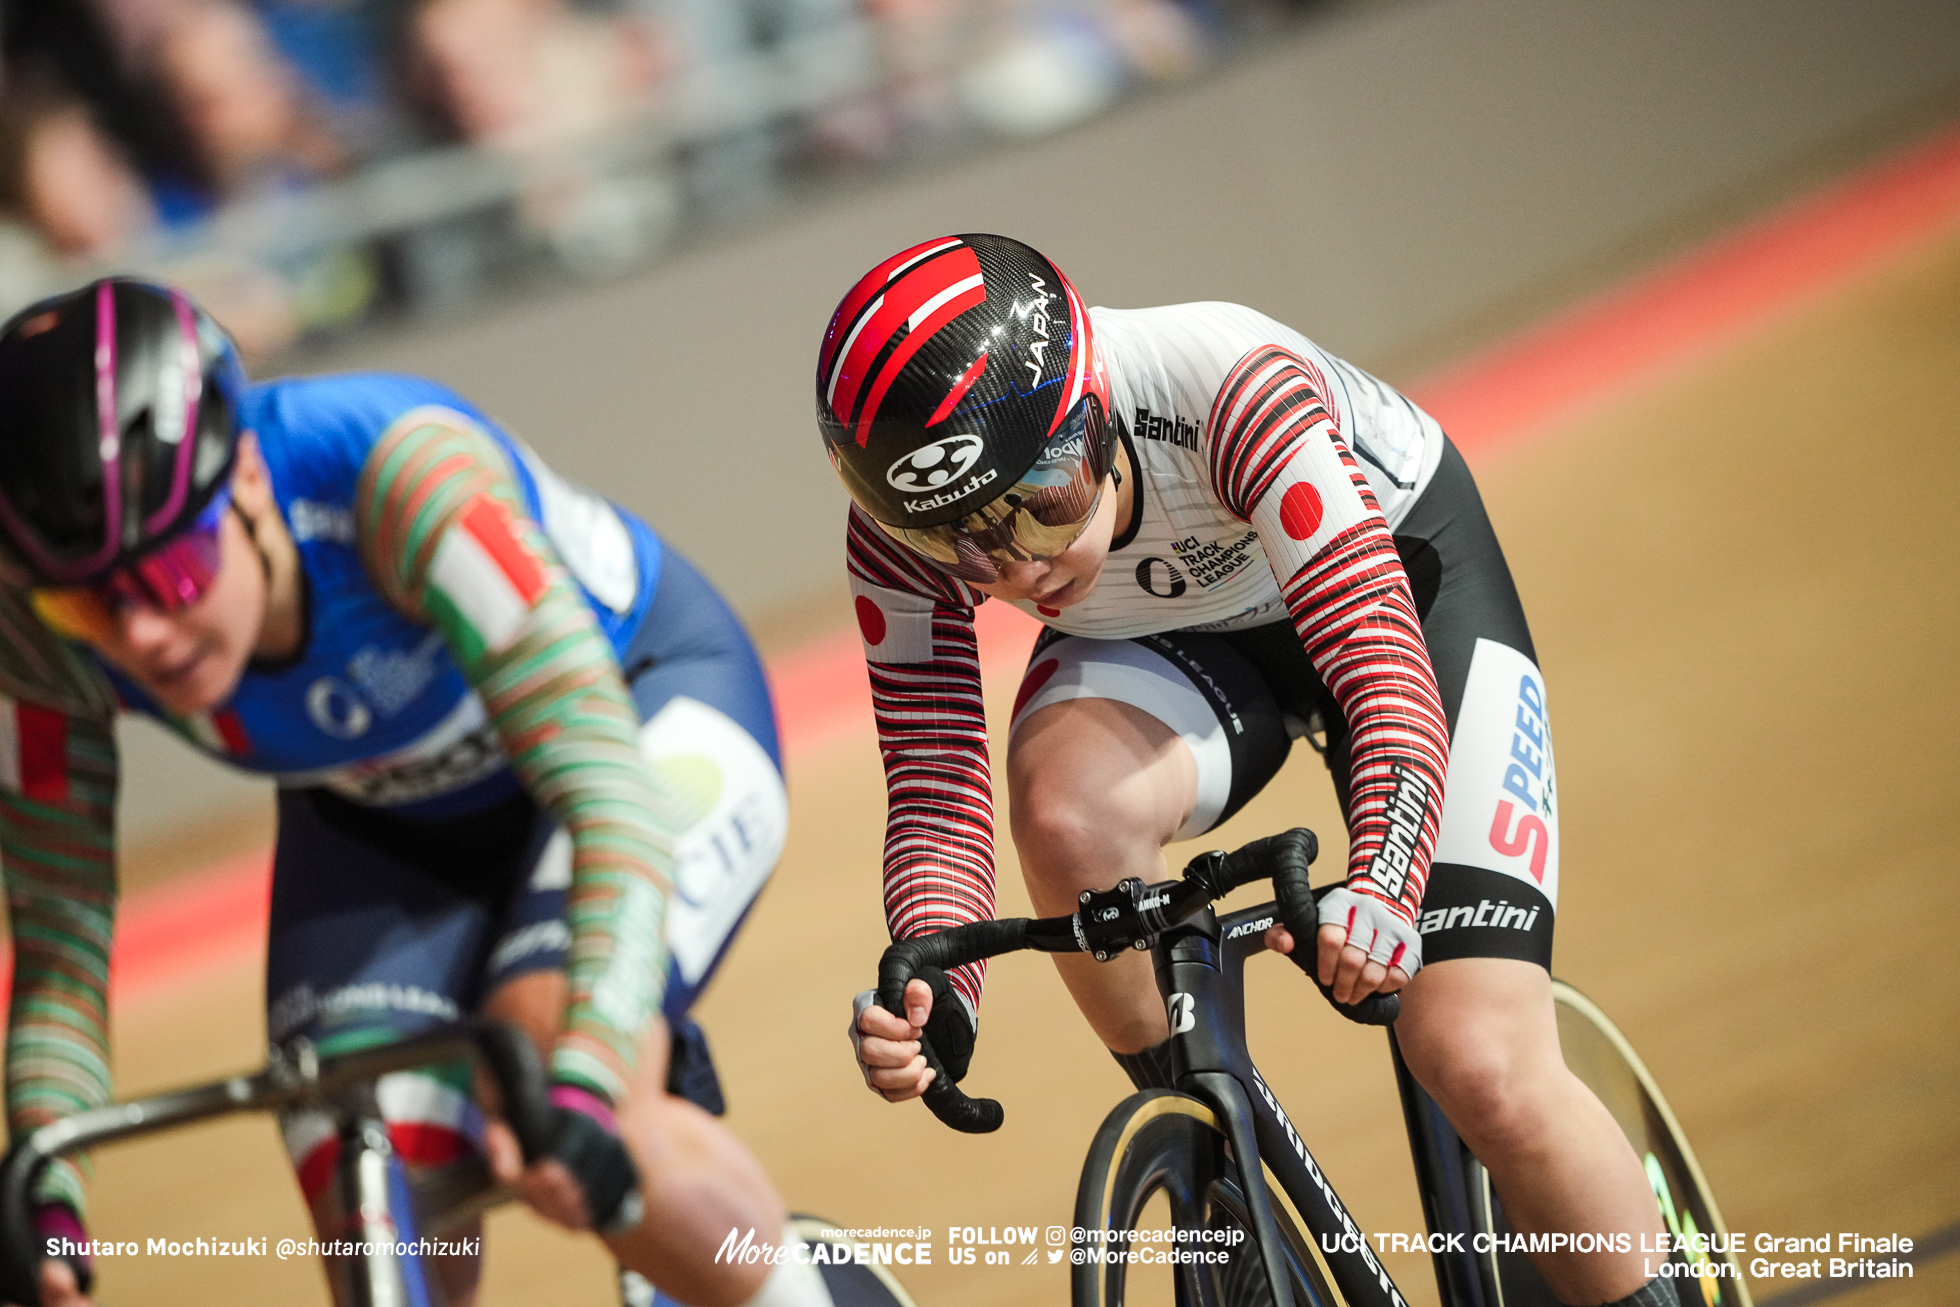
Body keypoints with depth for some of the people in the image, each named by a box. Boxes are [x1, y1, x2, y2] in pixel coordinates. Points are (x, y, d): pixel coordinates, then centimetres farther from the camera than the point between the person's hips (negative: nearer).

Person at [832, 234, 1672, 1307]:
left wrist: (1384, 887, -60)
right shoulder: (900, 530, -27)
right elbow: (937, 790, -24)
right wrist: (933, 996, -43)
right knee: (1061, 807, -34)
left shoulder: (1231, 389, -39)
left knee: (1483, 1074, -19)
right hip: (1173, 638, 3)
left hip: (1397, 573, -3)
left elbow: (1388, 670, -43)